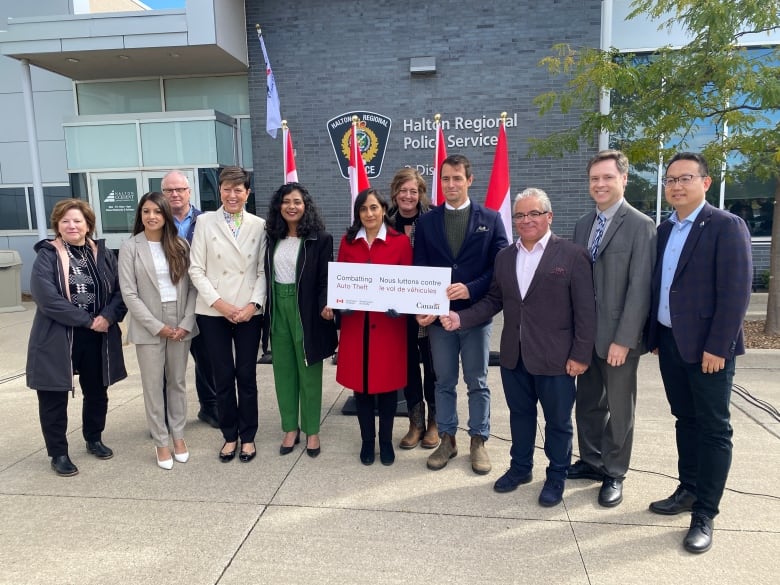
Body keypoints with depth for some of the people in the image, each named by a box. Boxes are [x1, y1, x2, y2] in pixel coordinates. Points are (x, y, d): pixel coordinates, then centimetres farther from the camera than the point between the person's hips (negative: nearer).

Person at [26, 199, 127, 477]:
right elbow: (47, 298, -17)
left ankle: (94, 439, 38)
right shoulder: (47, 256, -6)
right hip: (57, 338, -3)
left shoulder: (103, 254, 4)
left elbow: (120, 290, 1)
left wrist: (107, 317, -17)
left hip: (97, 338, 3)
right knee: (54, 398, 6)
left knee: (97, 393, 16)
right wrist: (87, 320, -19)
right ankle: (58, 453, 23)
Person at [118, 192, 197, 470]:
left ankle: (178, 436, 26)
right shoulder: (130, 248, -3)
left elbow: (192, 286, 1)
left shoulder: (180, 245, 3)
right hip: (149, 327, -2)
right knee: (153, 386, 6)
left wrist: (186, 322, -8)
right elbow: (129, 294, -7)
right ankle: (161, 442, 19)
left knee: (177, 383, 13)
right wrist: (157, 326, -12)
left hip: (180, 325, 2)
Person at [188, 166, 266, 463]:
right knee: (223, 377, 8)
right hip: (213, 312, 0)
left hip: (249, 312, 0)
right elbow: (196, 269, -2)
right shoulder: (205, 222, 2)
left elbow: (263, 271, 1)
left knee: (246, 375, 6)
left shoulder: (259, 225, 3)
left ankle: (248, 436, 21)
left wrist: (253, 304, -11)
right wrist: (218, 303, -11)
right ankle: (230, 435, 24)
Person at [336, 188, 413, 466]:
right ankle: (367, 440, 26)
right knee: (360, 382, 9)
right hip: (355, 321, 2)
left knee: (386, 382, 8)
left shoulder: (400, 241, -1)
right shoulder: (348, 241, 6)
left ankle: (386, 441, 26)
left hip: (388, 322, -2)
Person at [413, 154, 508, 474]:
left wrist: (471, 289, -18)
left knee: (477, 382, 10)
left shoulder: (490, 218, 2)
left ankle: (478, 441, 25)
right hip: (438, 315, 2)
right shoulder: (426, 222, 5)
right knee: (444, 382, 13)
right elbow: (419, 270, 2)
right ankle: (447, 439, 27)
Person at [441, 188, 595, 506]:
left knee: (557, 420, 11)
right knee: (520, 414, 19)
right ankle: (520, 467, 39)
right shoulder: (504, 256, 8)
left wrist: (580, 355, -12)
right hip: (514, 355, 5)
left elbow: (585, 310, -9)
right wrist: (461, 318, -6)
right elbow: (493, 300, 9)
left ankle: (556, 476, 32)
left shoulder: (572, 255, -8)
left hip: (555, 357, -4)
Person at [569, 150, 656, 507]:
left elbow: (640, 288, -15)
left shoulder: (640, 226, -10)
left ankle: (614, 474, 25)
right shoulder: (582, 224, 9)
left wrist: (623, 340, -18)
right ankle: (591, 461, 34)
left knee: (618, 408, 9)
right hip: (585, 333, 6)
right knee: (588, 403, 16)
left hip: (618, 336, -5)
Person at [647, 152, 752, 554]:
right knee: (685, 420, 16)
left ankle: (704, 514, 12)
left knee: (713, 428, 3)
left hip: (707, 347, -6)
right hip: (670, 342, 7)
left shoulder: (727, 226, -9)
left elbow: (736, 292, -15)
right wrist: (655, 336, 11)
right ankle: (689, 491, 30)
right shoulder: (664, 230, 12)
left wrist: (717, 347, -19)